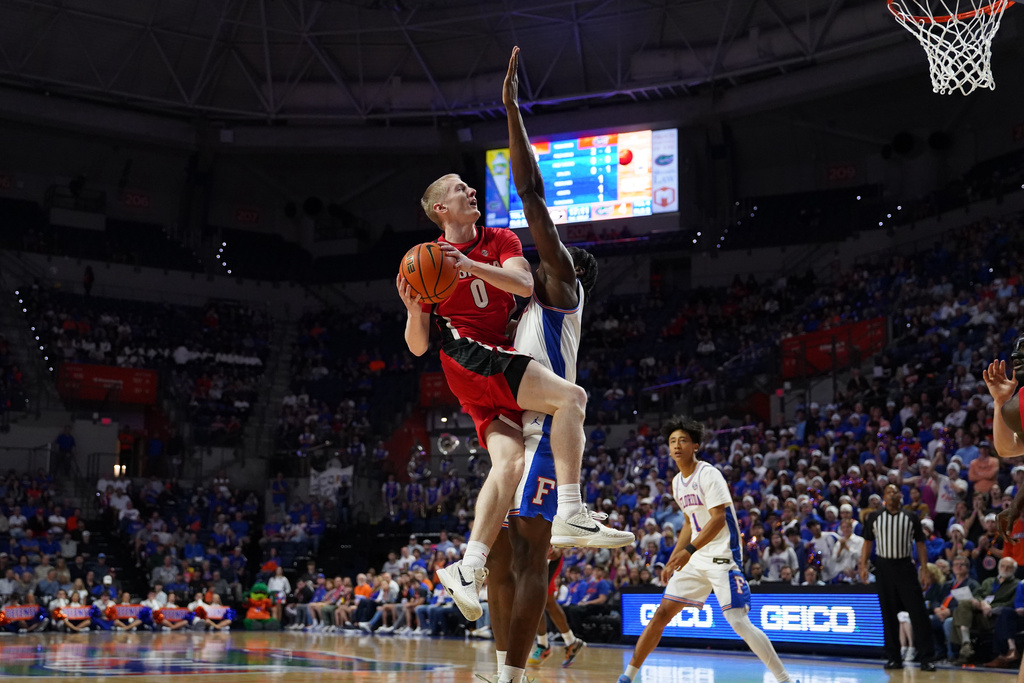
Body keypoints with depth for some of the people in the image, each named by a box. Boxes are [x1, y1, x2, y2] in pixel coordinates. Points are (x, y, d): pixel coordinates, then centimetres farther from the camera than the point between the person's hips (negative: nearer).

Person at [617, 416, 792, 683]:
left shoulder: (709, 474, -13)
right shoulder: (677, 482, 12)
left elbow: (718, 519, -22)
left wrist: (689, 550, -31)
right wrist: (671, 561, 18)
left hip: (723, 558, -8)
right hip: (696, 560, 8)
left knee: (739, 621, -16)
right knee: (661, 614, 5)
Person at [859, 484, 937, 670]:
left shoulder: (911, 518, 5)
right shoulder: (874, 518, 7)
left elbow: (920, 544, 6)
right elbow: (867, 543, 9)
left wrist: (924, 568, -2)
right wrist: (863, 566, 0)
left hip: (905, 566, -1)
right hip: (883, 567, 1)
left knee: (918, 613, -7)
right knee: (888, 615, 5)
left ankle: (927, 658, -5)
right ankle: (894, 658, 13)